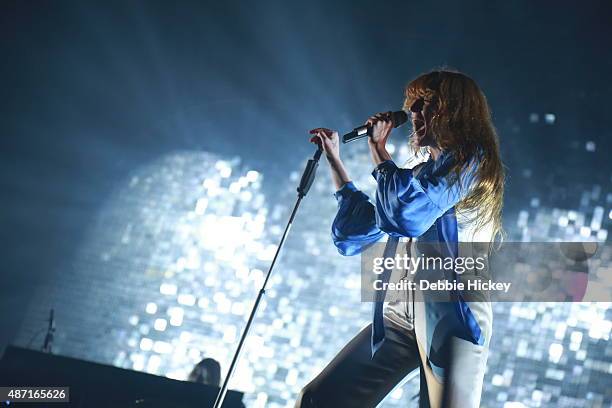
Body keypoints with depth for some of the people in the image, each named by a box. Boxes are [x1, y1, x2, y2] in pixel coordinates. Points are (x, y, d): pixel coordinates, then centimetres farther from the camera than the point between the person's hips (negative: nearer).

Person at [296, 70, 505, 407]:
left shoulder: (471, 158, 2)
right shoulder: (420, 172, 24)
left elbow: (409, 215, -16)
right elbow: (354, 238, 24)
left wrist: (378, 152, -1)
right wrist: (334, 160, 27)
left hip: (450, 308, -7)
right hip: (400, 310, 8)